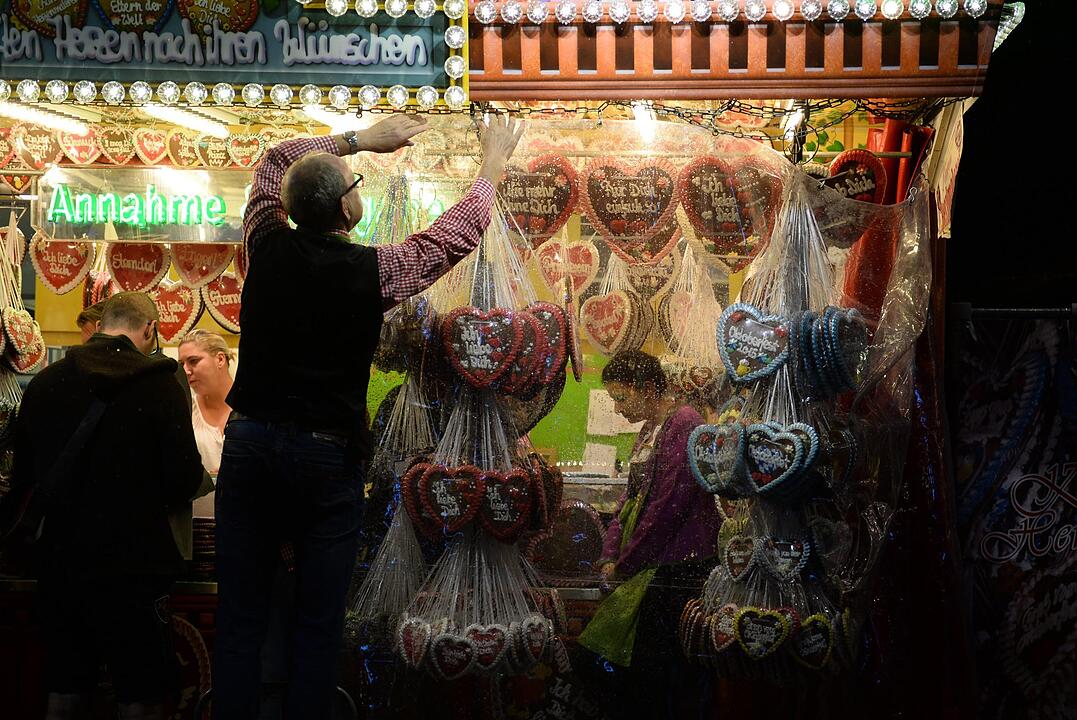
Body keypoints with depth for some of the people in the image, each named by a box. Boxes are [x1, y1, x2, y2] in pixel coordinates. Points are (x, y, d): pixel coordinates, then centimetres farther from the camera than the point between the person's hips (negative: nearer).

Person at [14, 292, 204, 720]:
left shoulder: (43, 383, 2)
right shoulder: (159, 385, -11)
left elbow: (23, 475, 10)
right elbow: (184, 479, -14)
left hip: (59, 566, 5)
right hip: (132, 568, -5)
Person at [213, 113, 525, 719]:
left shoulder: (267, 246, -2)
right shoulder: (373, 271, -11)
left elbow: (278, 159, 18)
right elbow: (458, 232, 5)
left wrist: (359, 138, 22)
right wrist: (495, 158, 18)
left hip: (250, 442, 4)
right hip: (328, 454, -3)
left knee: (241, 618, 8)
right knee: (318, 627, 5)